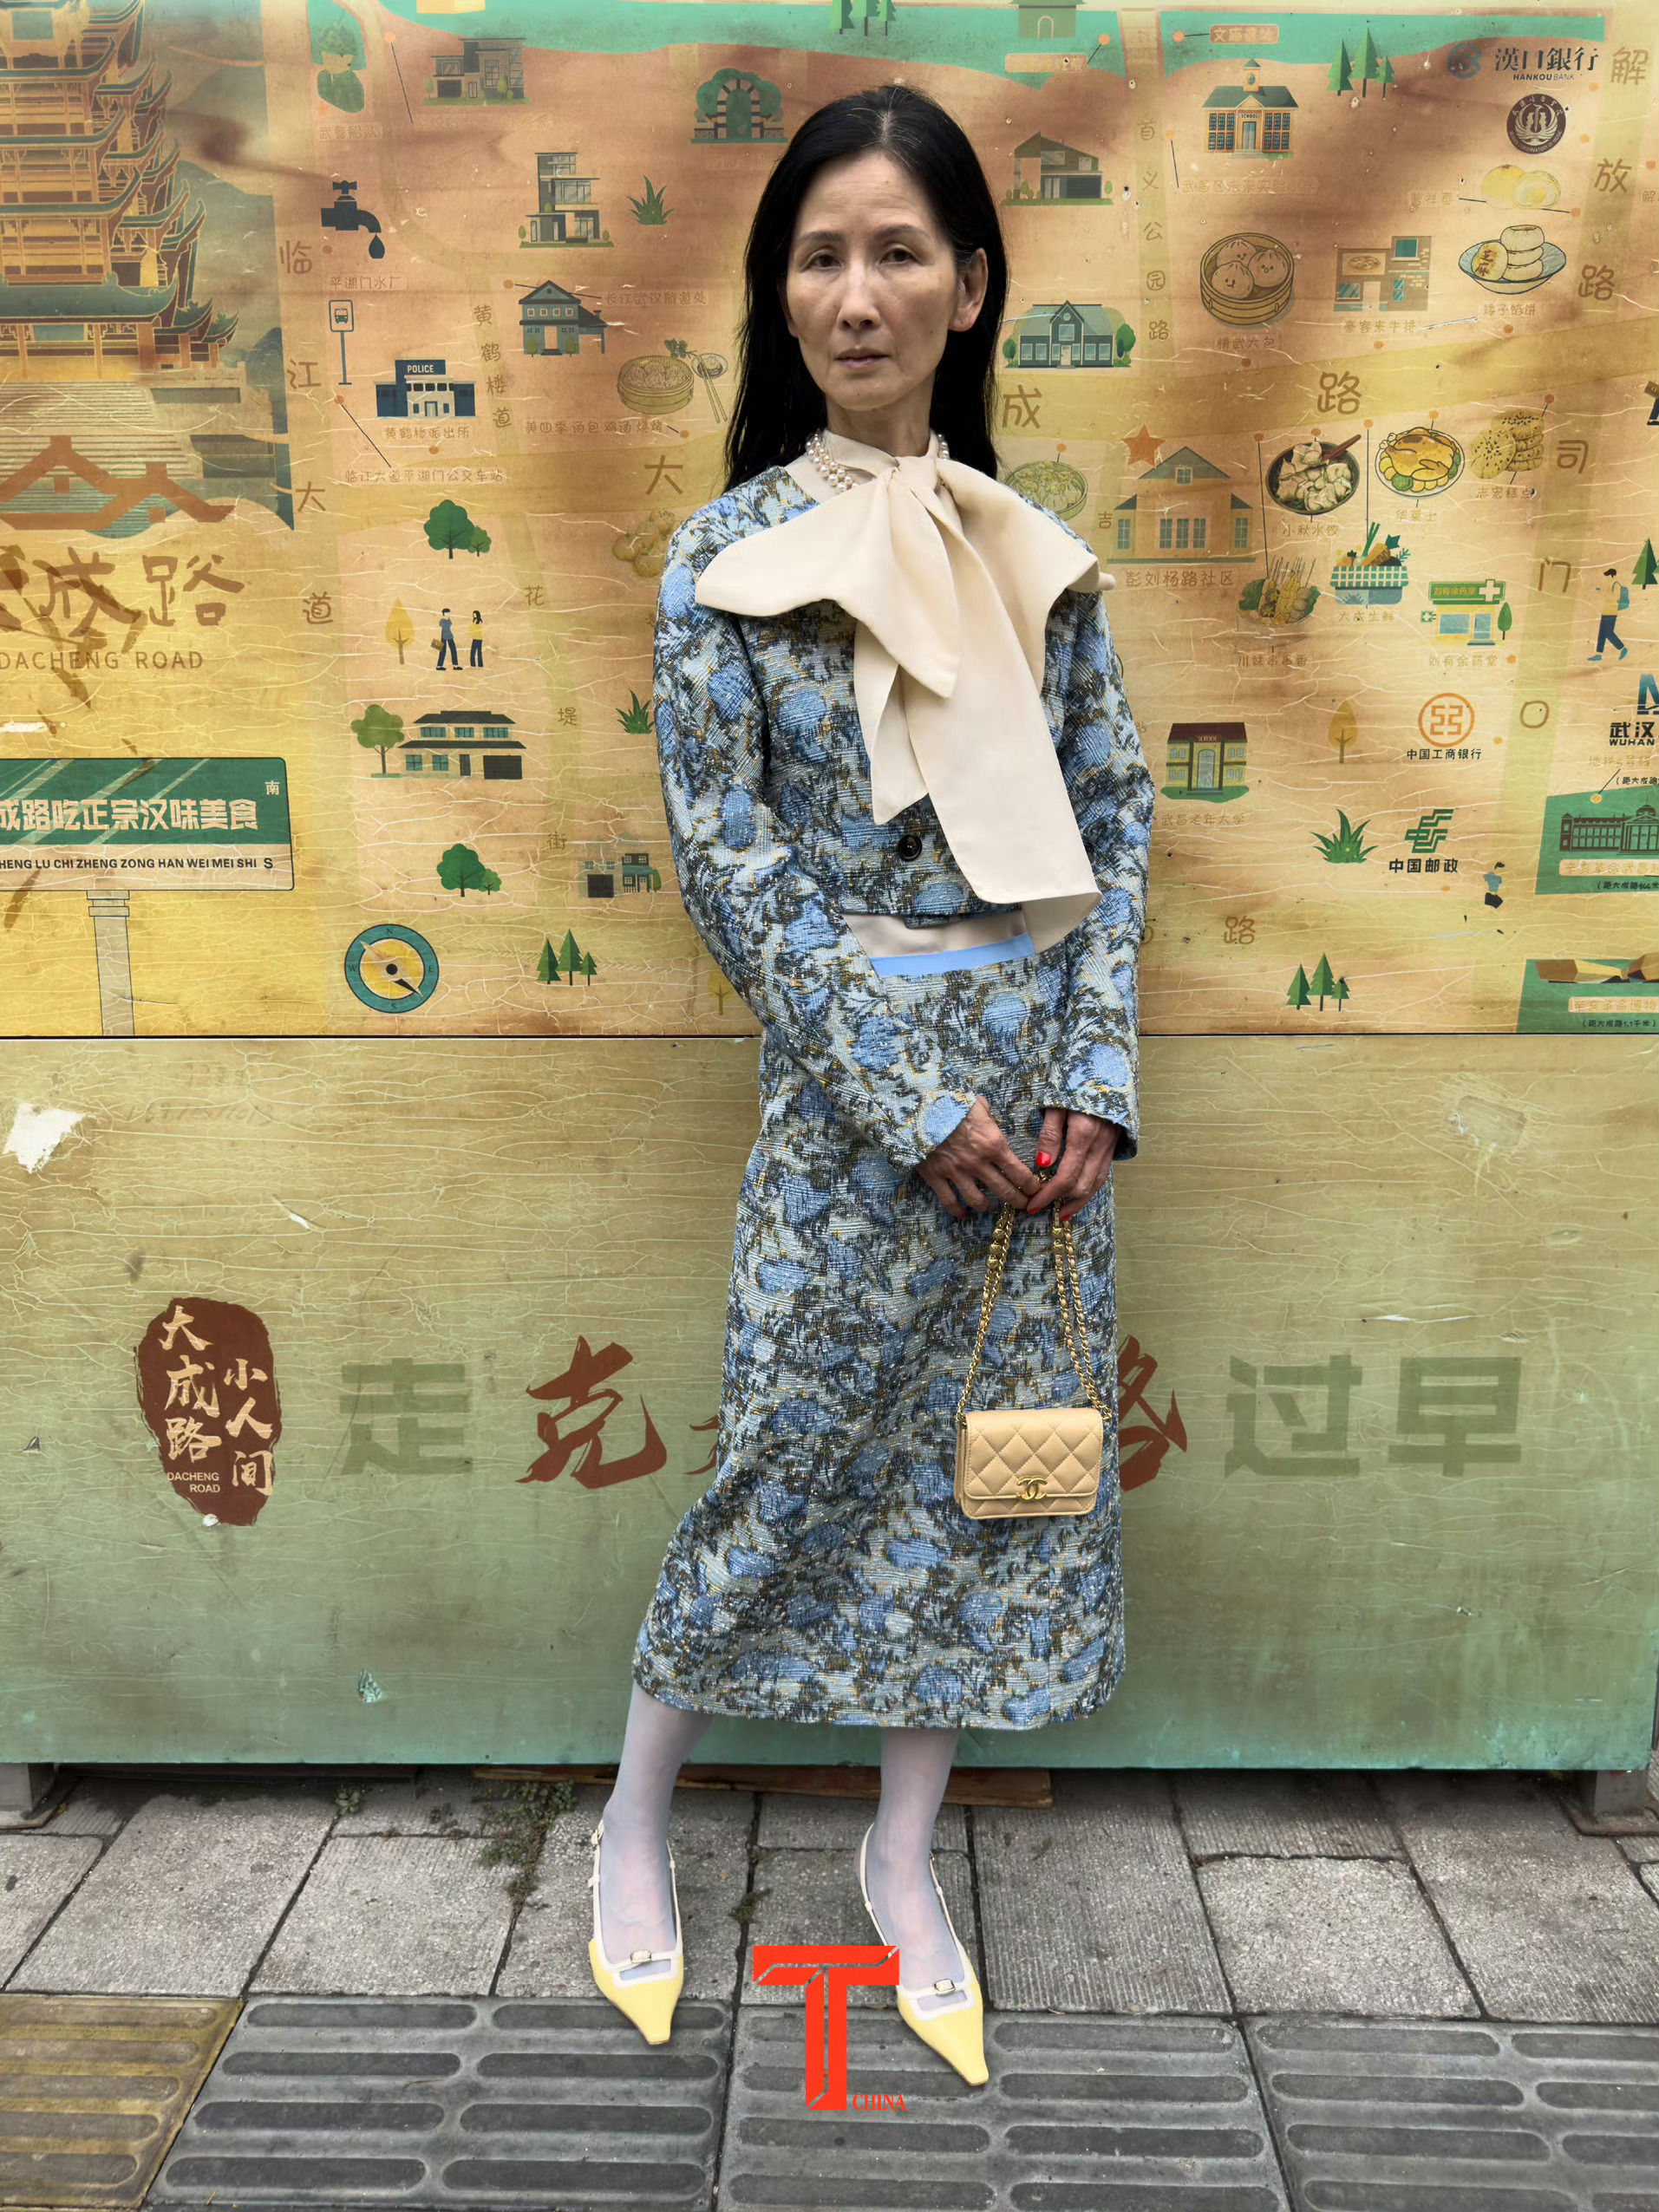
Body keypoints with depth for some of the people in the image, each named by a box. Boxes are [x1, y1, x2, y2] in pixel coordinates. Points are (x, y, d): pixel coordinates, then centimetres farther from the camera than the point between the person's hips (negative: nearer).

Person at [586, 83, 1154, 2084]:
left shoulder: (1035, 551, 8)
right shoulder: (724, 556, -2)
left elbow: (1114, 823, 6)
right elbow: (728, 866, -8)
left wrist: (1095, 1075, -6)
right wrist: (917, 1103, -13)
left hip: (1044, 1073, 4)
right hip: (856, 1076, -4)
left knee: (996, 1457, 11)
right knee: (789, 1456, 4)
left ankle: (903, 1856, 32)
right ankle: (637, 1818, 32)